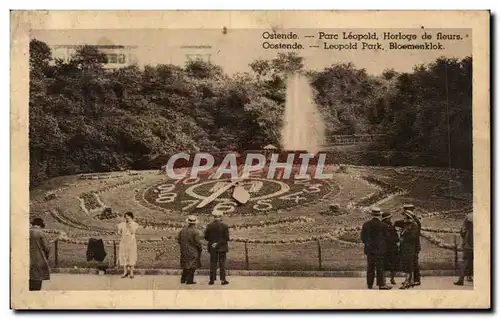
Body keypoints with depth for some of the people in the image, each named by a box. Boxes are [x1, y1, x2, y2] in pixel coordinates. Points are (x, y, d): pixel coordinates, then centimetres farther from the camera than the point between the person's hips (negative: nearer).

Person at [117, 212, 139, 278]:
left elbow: (133, 231, -14)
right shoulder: (122, 224, 8)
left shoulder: (134, 224, 0)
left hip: (131, 242, -3)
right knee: (124, 256, 2)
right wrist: (122, 234, -12)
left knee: (131, 256, -2)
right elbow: (119, 232, 7)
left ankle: (131, 272, 2)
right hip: (123, 242, 3)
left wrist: (130, 224, -17)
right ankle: (125, 272, 10)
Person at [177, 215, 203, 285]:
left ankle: (183, 279, 19)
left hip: (184, 251, 6)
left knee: (186, 264, 18)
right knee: (192, 266, 2)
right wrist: (200, 248, 0)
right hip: (193, 251, -6)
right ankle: (189, 280, 0)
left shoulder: (182, 230, 1)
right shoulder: (195, 231, -16)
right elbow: (198, 242, -16)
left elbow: (178, 239, 6)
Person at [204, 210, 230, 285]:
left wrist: (212, 241, 11)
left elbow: (206, 237, -1)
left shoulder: (209, 226, -4)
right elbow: (227, 238, -11)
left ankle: (212, 280, 7)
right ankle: (223, 280, 2)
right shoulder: (224, 226, -8)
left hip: (213, 248, 2)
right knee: (222, 264, 3)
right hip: (222, 248, -2)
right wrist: (220, 242, -3)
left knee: (213, 264, 7)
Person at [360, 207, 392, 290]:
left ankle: (370, 284, 12)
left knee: (370, 267, 9)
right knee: (380, 267, 0)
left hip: (369, 249, 3)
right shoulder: (383, 226, -10)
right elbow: (386, 237, -3)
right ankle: (381, 284, -2)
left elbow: (363, 238, 4)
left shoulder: (366, 225, 0)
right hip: (379, 249, -3)